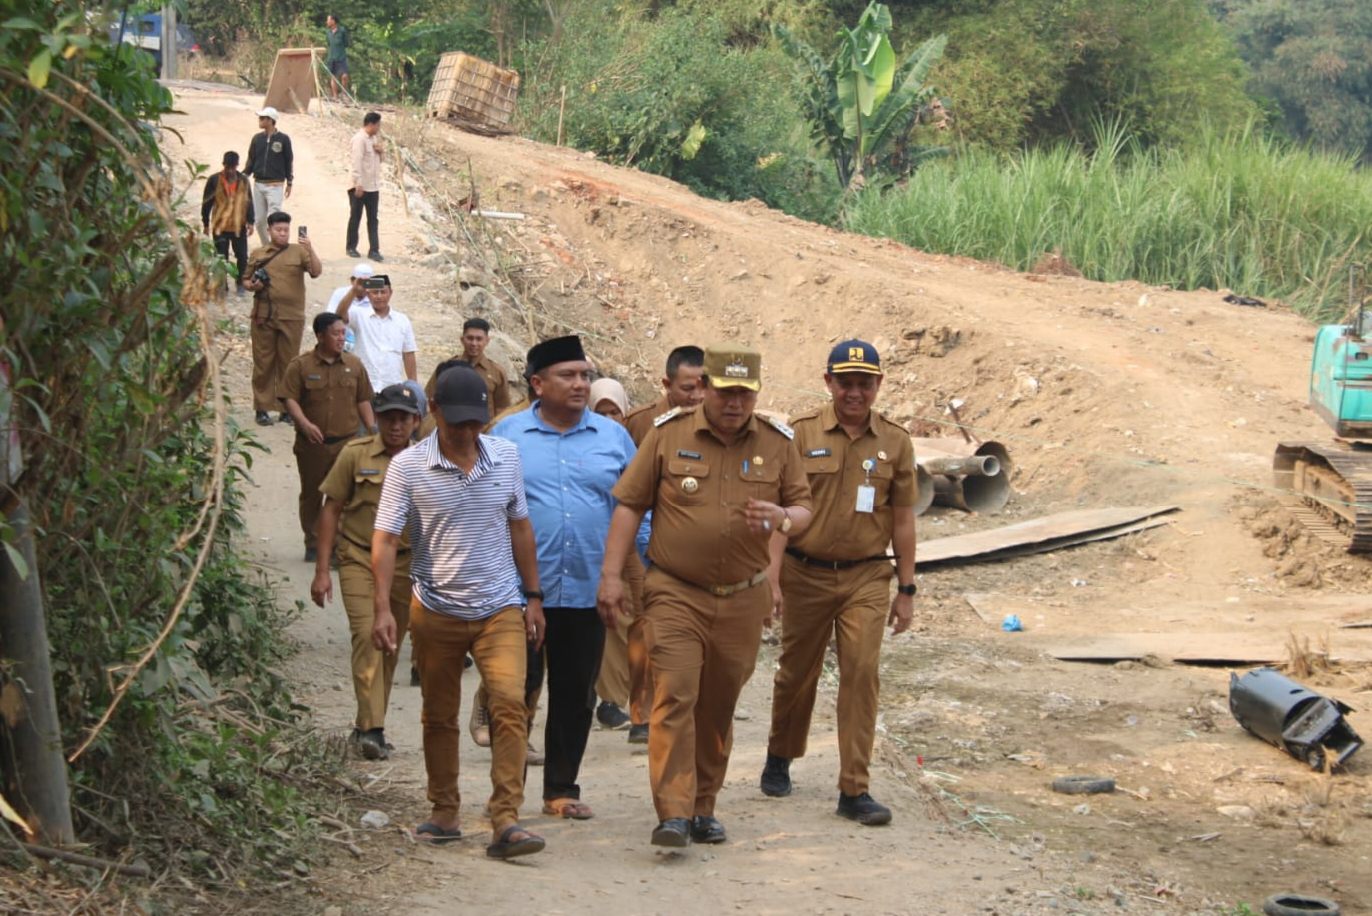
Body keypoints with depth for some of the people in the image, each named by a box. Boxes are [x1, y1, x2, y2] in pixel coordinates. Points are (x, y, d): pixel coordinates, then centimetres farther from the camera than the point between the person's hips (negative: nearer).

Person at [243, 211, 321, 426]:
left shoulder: (298, 251, 5)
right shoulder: (257, 254, 10)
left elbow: (316, 271, -9)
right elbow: (246, 281, 17)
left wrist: (310, 250, -23)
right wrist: (253, 285, -5)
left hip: (291, 318, -1)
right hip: (263, 316, 1)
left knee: (289, 363, 5)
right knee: (263, 362, 4)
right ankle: (262, 408, 10)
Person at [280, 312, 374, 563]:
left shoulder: (354, 365, 7)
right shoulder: (300, 365, -3)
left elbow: (363, 401, 12)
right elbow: (290, 398, -7)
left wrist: (372, 429, 5)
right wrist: (305, 424, -21)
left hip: (346, 442, 1)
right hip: (312, 444, -1)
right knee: (311, 495, 10)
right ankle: (313, 545, 22)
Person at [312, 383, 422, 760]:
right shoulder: (356, 455, -3)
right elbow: (331, 510, 1)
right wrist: (322, 570, -3)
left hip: (405, 563, 3)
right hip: (359, 558, -3)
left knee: (391, 644, 8)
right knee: (367, 634, -17)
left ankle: (368, 725, 21)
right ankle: (371, 729, -20)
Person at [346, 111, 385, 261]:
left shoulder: (374, 138, 12)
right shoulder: (359, 139, -14)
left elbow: (379, 158, 22)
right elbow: (356, 162, -20)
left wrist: (381, 150, -2)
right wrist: (358, 184, -24)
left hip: (373, 186, 7)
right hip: (360, 186, -7)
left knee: (373, 220, 5)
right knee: (355, 218, 6)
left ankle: (374, 250, 5)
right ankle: (351, 248, 17)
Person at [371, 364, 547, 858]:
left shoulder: (506, 457, 2)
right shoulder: (407, 467, -7)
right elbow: (385, 539, -9)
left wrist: (533, 596, 11)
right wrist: (382, 609, -18)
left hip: (500, 608, 1)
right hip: (436, 610, -1)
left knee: (509, 704, -15)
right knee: (438, 717, 11)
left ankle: (505, 821, -16)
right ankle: (444, 814, 27)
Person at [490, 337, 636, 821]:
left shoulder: (614, 437, 8)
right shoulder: (507, 435, 2)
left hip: (589, 591, 2)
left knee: (575, 695, 9)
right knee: (516, 691, 1)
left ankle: (562, 789, 21)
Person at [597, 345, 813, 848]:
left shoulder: (778, 443, 5)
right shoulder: (667, 433, -1)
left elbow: (803, 509, 12)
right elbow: (629, 505, 1)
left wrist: (782, 518, -13)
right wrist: (611, 575, -5)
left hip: (742, 600, 3)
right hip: (675, 594, -2)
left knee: (718, 708, 10)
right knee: (674, 698, -13)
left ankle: (704, 808, 22)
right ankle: (673, 815, -15)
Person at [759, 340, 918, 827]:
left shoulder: (895, 442, 2)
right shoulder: (802, 433, -4)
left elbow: (902, 520, 7)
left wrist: (906, 590, 6)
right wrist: (771, 580, -11)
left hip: (866, 577, 1)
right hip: (805, 573, -1)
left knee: (862, 673, -8)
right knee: (796, 672, 13)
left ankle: (854, 790, -3)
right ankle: (780, 758, 37)